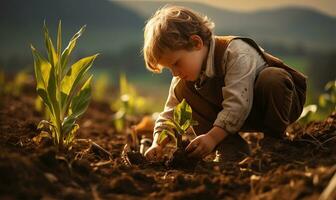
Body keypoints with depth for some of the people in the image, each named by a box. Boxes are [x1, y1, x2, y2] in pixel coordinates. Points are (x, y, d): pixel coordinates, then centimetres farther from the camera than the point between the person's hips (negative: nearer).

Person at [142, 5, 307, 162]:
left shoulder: (237, 53, -31)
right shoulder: (185, 78, -9)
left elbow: (237, 103, -38)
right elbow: (170, 114, -5)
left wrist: (212, 137, -44)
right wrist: (158, 144, -21)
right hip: (235, 117, 6)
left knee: (272, 78, -41)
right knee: (181, 90, -13)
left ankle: (275, 140, -18)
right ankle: (233, 150, -19)